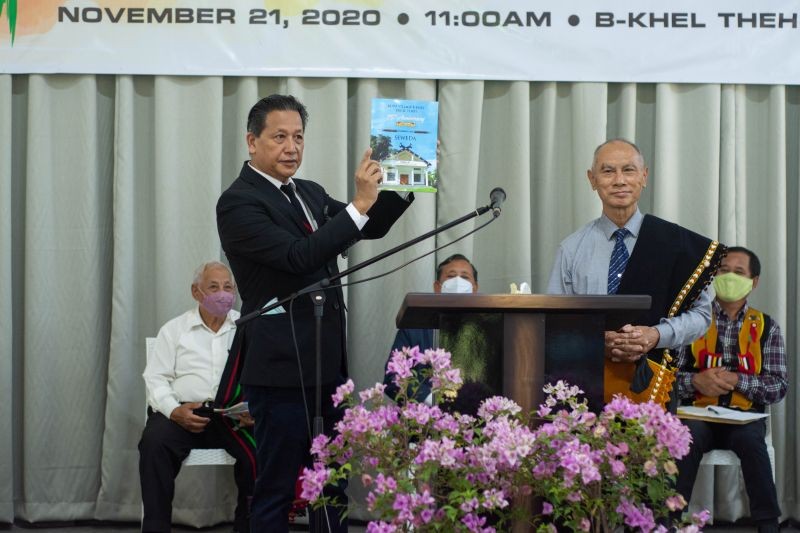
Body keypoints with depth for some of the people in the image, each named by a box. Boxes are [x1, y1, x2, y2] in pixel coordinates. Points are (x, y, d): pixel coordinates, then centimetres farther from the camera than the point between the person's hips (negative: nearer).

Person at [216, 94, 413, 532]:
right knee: (276, 491, 0)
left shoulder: (309, 193, 13)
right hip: (281, 368, -8)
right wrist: (359, 203, -25)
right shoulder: (238, 202, -12)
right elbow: (299, 256, -23)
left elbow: (371, 228, 15)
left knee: (331, 486, 15)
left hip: (325, 364, 8)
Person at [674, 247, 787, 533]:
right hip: (699, 415, 0)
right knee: (689, 433, -33)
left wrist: (737, 380, -13)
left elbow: (779, 386, 2)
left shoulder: (766, 327, 10)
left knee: (750, 436, -33)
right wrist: (695, 381, -16)